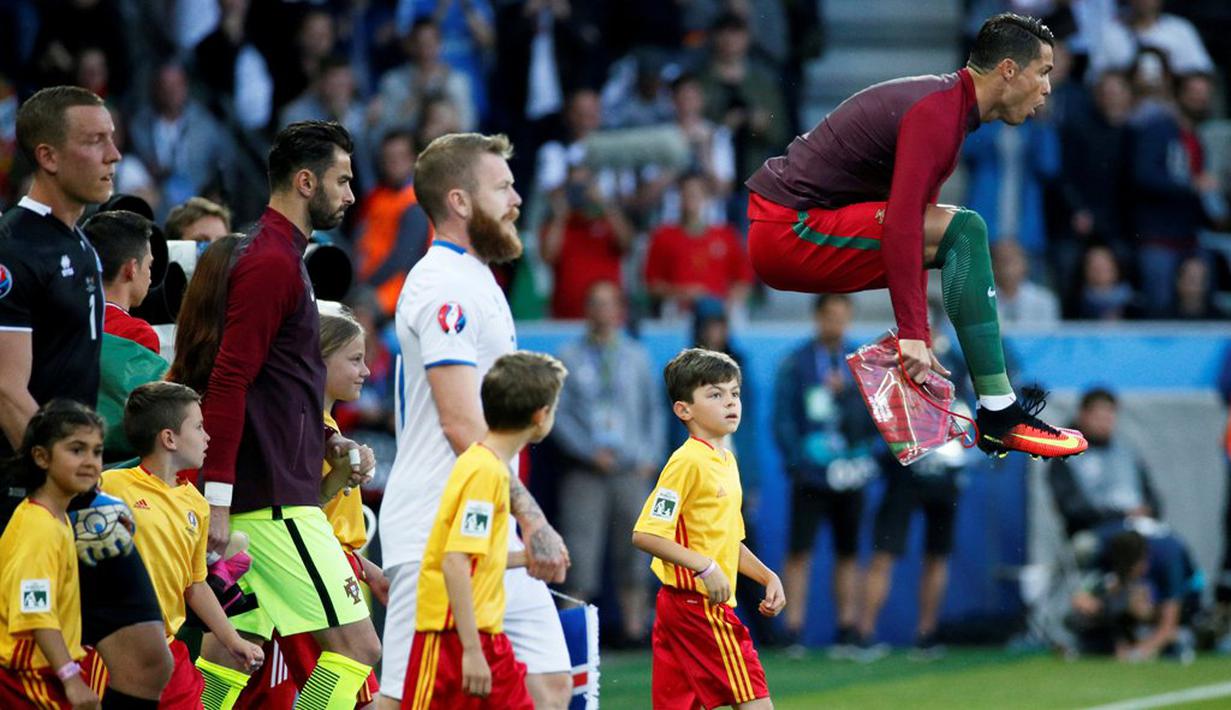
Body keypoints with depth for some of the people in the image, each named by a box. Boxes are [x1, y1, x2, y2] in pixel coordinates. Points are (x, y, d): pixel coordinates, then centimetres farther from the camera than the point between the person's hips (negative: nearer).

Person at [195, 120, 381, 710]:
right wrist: (217, 498, -21)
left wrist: (328, 443, 14)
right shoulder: (272, 262, -12)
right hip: (275, 502, -10)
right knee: (356, 647, -11)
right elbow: (227, 384, -18)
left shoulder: (273, 256, 19)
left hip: (265, 500, 10)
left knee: (230, 652, 9)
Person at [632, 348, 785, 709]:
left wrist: (768, 577, 12)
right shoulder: (688, 462, -13)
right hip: (699, 606, -9)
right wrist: (704, 567, -24)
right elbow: (645, 534, -19)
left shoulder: (726, 461, 15)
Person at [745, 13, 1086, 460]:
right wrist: (913, 335, -27)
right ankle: (1000, 417, -16)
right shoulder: (937, 113, -16)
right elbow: (901, 226, -26)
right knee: (963, 232, -17)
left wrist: (918, 337, 23)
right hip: (788, 234, -11)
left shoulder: (945, 105, 16)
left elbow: (913, 228, 24)